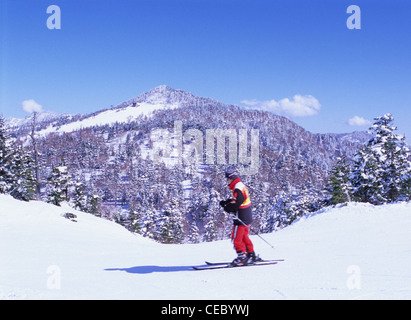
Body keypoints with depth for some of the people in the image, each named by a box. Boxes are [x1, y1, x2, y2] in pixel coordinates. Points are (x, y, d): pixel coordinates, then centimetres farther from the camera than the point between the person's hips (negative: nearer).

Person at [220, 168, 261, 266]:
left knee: (236, 238, -4)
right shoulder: (241, 186, 12)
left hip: (241, 218, -10)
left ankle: (241, 257, -3)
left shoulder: (238, 189, -21)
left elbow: (235, 205, -26)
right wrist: (226, 202, 8)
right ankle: (251, 255, 24)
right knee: (244, 237, 19)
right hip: (247, 216, 10)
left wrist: (226, 207, -11)